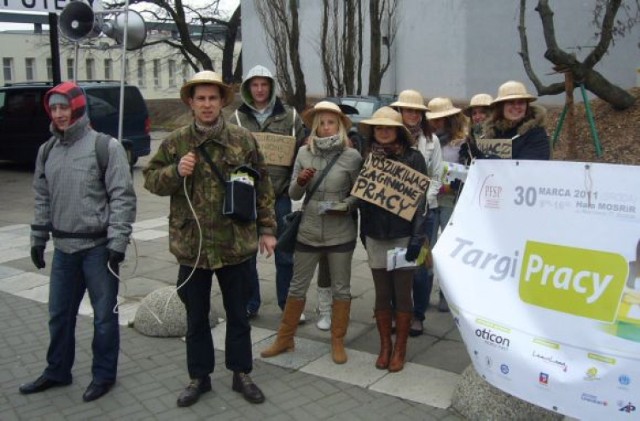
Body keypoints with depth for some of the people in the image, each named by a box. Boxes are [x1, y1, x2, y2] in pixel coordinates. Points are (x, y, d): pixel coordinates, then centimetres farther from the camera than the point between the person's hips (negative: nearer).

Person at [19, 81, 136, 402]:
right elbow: (42, 198, 17)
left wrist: (117, 242, -17)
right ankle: (57, 371, 34)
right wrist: (38, 239, 15)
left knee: (104, 314, 6)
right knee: (59, 313, 16)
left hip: (98, 247, -6)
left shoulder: (106, 146, -9)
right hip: (64, 247, 6)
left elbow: (122, 197, -12)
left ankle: (103, 374, 22)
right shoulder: (47, 150, 10)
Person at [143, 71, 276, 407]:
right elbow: (150, 179, 4)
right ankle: (199, 376, 31)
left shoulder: (243, 140, -1)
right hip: (192, 245, 1)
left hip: (236, 244, 0)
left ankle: (241, 373, 30)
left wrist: (266, 228, 1)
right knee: (196, 316, 14)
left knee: (238, 313, 13)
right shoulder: (175, 142, 0)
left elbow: (262, 187, 3)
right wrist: (175, 172, -15)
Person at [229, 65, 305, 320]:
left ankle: (288, 304, 22)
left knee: (285, 253, 7)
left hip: (280, 194, -1)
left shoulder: (289, 116, 3)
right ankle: (249, 304, 25)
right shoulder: (237, 118, 4)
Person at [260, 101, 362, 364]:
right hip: (308, 231, 2)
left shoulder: (352, 156, -6)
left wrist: (345, 205, -19)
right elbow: (293, 194, 3)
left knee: (341, 289, 10)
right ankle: (285, 339, 29)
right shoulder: (304, 153, -1)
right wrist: (300, 181, -18)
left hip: (341, 234, -2)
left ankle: (338, 342, 27)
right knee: (297, 287, 13)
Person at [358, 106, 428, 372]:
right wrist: (363, 232, 11)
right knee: (382, 294, 10)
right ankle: (384, 347, 23)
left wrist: (417, 237, -12)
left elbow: (421, 199, -7)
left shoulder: (413, 158, -4)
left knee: (402, 295, 4)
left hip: (404, 236, -3)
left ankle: (400, 349, 17)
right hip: (376, 236, 3)